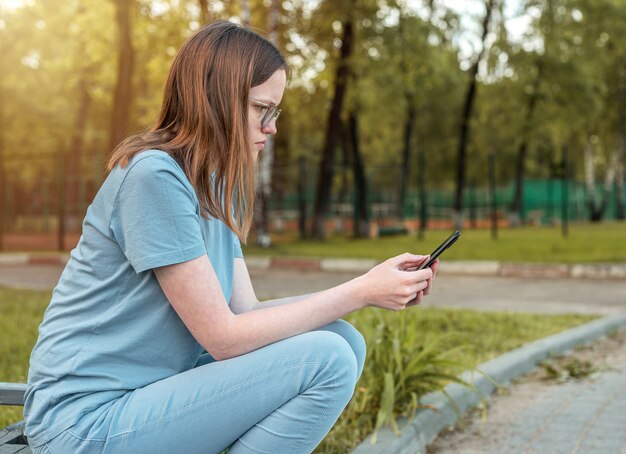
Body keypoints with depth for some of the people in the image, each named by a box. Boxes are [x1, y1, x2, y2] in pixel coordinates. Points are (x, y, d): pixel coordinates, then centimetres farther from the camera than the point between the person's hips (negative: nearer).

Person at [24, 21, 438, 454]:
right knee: (327, 360, -19)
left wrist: (376, 289, -2)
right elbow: (223, 336, -19)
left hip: (155, 387, 9)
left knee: (343, 340, -1)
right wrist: (360, 293, -15)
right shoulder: (154, 174, -19)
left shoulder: (216, 187, 10)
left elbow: (246, 311, 4)